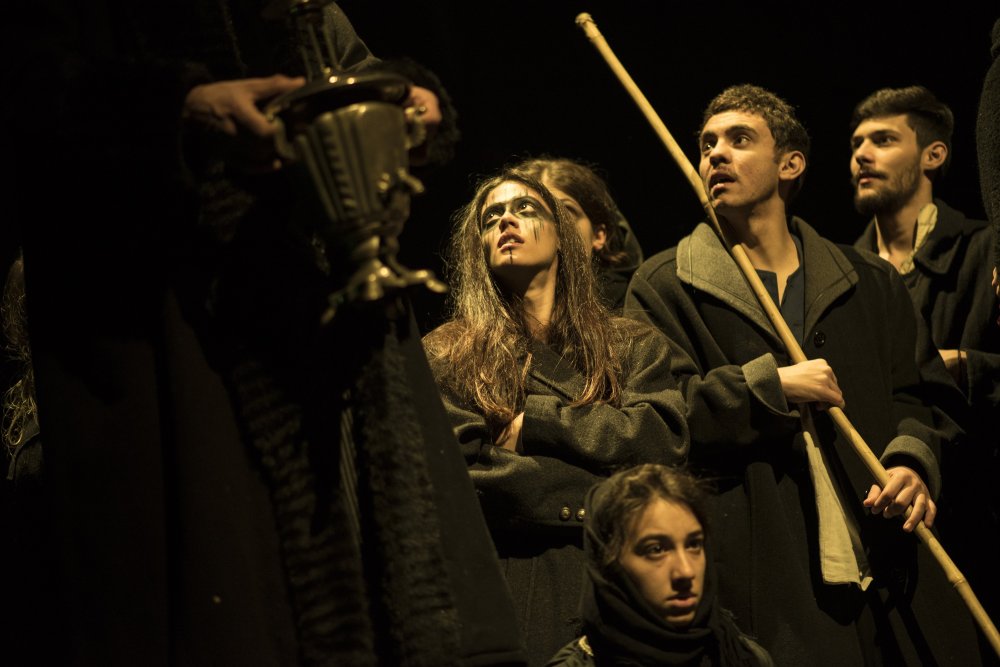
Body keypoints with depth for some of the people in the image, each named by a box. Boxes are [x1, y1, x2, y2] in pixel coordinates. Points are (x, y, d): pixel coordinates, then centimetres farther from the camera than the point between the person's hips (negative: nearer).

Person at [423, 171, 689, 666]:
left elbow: (663, 440, -4)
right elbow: (465, 475, -6)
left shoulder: (634, 345, 12)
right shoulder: (444, 357, 7)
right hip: (508, 591, -1)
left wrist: (532, 423, -6)